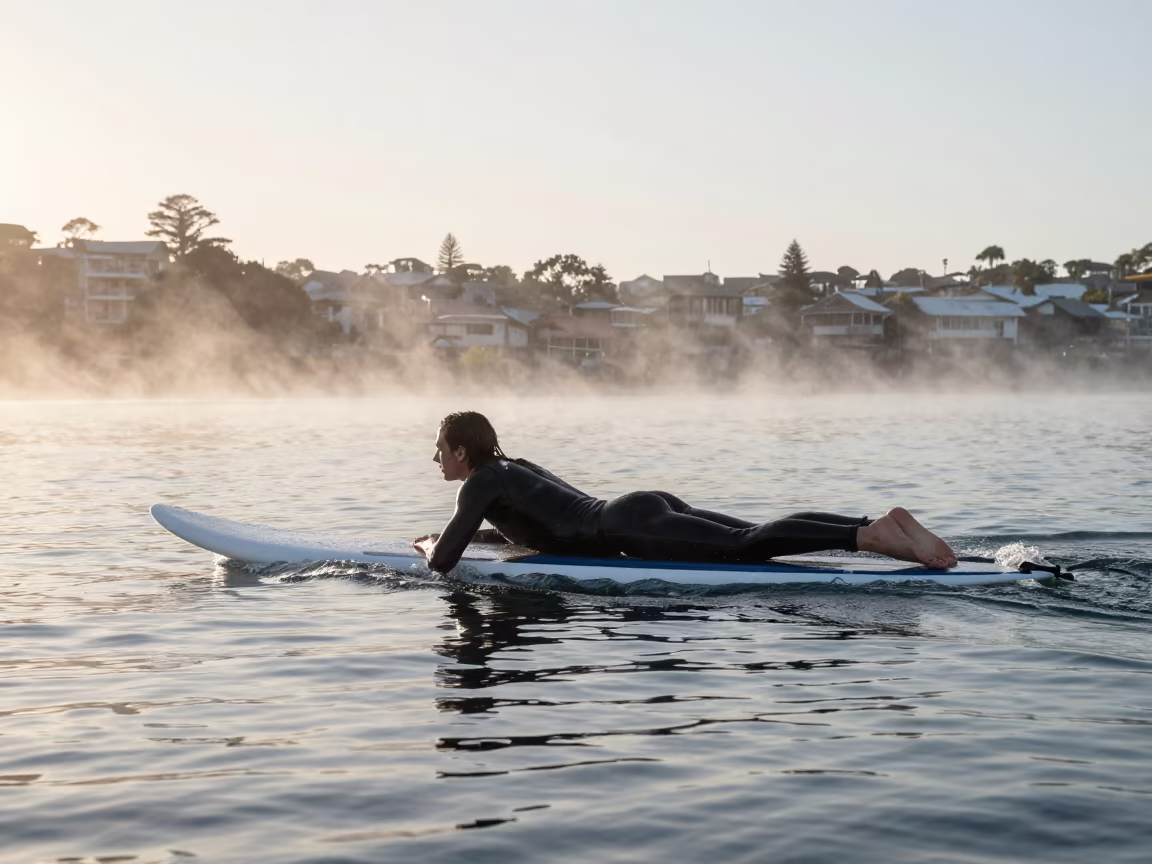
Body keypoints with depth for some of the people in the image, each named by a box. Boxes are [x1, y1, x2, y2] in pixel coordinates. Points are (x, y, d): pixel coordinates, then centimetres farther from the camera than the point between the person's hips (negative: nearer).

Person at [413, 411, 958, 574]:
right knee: (756, 538, 1)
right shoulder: (513, 468, 26)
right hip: (651, 511, 8)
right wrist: (467, 536, 39)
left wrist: (433, 544, 18)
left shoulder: (482, 483, 1)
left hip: (635, 528, -8)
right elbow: (531, 528, 44)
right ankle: (882, 523, -7)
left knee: (746, 547, -20)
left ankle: (873, 536, -33)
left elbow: (442, 562, -5)